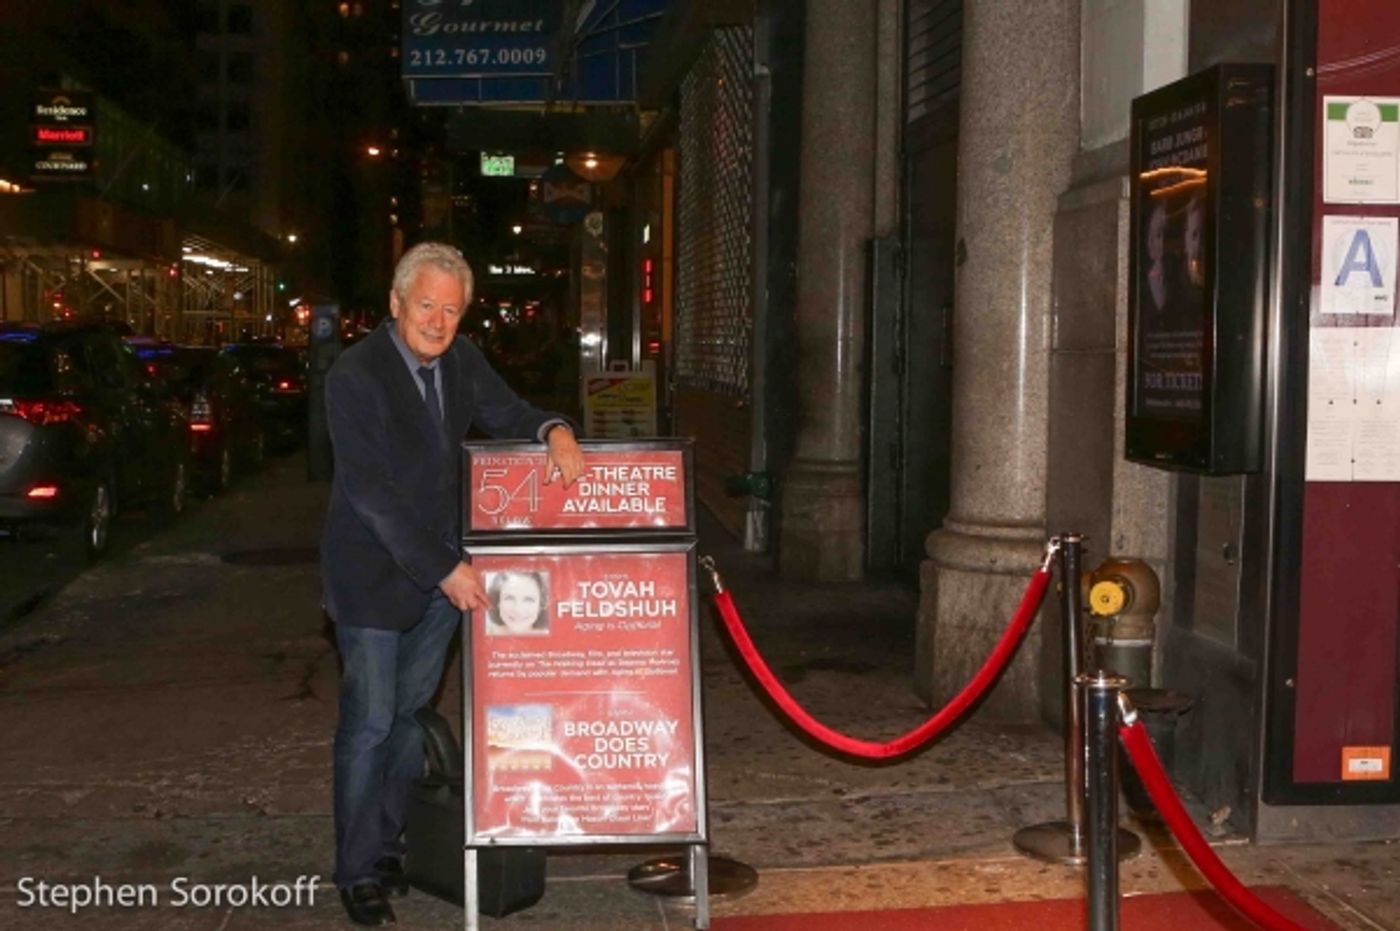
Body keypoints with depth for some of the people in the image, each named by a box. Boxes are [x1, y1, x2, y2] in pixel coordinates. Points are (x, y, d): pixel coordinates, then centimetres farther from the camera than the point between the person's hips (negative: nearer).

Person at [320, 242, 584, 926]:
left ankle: (387, 843, 28)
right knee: (369, 724, -1)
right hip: (374, 574, -6)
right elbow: (371, 494, -20)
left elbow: (506, 414, 14)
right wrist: (446, 570, -21)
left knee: (411, 715, 14)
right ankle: (358, 872, 12)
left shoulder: (459, 359, 3)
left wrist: (554, 432, -10)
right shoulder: (354, 376, -17)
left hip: (442, 571, 6)